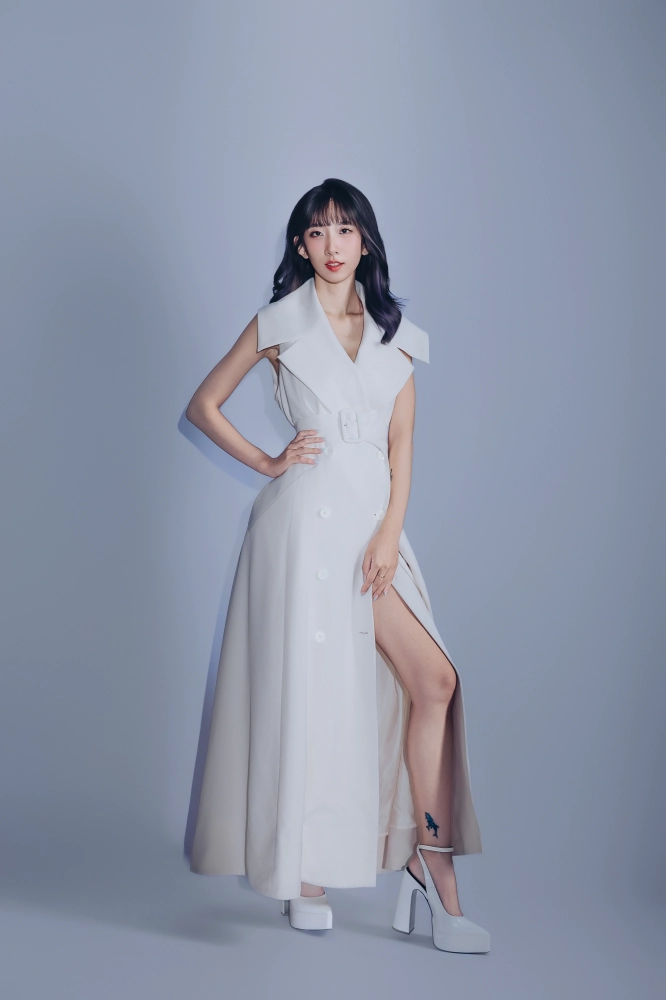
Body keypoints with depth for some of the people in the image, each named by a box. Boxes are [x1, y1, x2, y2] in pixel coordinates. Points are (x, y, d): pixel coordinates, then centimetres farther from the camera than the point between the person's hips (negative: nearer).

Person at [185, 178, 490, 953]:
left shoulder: (394, 329, 14)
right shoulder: (279, 323, 5)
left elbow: (401, 442, 8)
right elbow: (203, 405, 10)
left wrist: (391, 531, -3)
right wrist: (268, 463, 0)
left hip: (374, 523, 4)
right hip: (307, 516, -4)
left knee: (433, 680, -7)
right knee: (307, 688, -1)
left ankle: (429, 858, 2)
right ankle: (300, 873, 12)